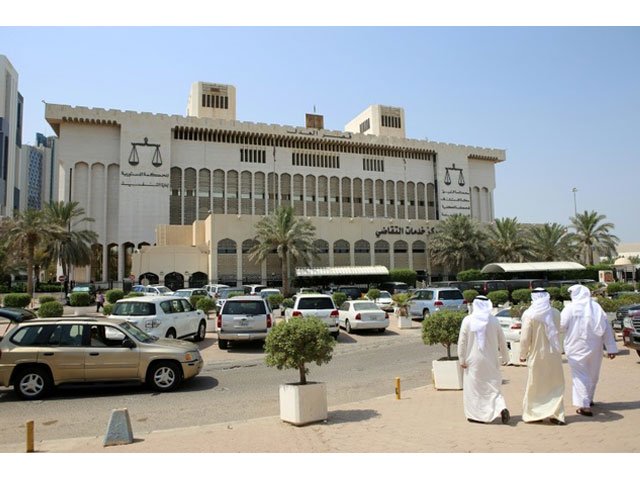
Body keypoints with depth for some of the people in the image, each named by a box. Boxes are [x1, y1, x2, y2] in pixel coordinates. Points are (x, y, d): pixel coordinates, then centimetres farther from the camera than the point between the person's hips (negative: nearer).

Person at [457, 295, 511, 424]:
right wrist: (505, 357, 15)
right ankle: (502, 408, -8)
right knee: (492, 386, 12)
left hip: (473, 361, -2)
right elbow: (502, 341, 4)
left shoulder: (468, 320, -9)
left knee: (473, 386, 10)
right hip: (491, 360, 2)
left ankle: (474, 414, 16)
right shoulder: (493, 320, -3)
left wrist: (462, 359, -1)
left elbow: (462, 342, -8)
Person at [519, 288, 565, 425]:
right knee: (556, 384, 13)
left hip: (537, 355, -3)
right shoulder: (555, 313, -3)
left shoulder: (529, 315, -14)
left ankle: (534, 413, 19)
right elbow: (557, 332, 11)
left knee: (535, 385, 10)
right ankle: (556, 414, 11)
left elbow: (525, 337, -12)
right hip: (554, 354, 3)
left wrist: (523, 354, -1)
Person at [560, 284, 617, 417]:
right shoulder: (596, 307, 2)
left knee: (580, 375, -2)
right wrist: (611, 348, 3)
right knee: (592, 374, 20)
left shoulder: (571, 308, -11)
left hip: (577, 347, -5)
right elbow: (607, 327, 2)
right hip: (595, 347, 5)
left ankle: (585, 405, -11)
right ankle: (588, 399, 36)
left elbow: (561, 325, -14)